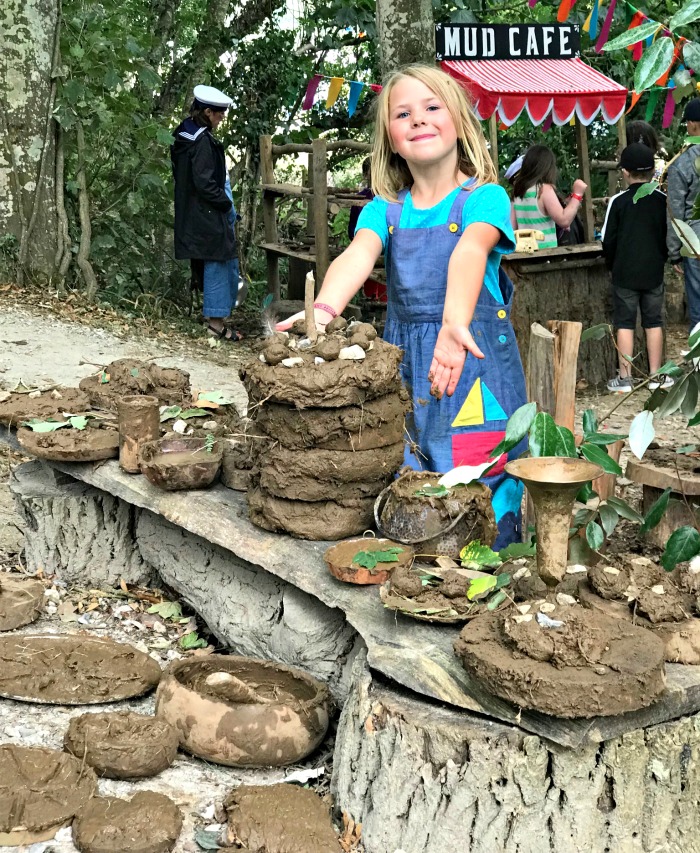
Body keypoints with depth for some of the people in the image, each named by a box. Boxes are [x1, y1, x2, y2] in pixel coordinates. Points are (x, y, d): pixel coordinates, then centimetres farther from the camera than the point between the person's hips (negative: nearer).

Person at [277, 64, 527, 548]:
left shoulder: (485, 198, -3)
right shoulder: (384, 210, 8)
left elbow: (470, 252, -24)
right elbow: (357, 257, -12)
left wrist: (455, 324, -44)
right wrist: (323, 310, -34)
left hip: (474, 365, -3)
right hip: (404, 367, 4)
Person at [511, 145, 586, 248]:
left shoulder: (518, 191, 9)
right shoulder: (544, 189, -11)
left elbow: (512, 226, 12)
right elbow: (564, 221, -16)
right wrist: (577, 194, -9)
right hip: (545, 251, -7)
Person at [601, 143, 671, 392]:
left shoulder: (618, 201, -8)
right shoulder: (662, 200, -2)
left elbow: (608, 240, -4)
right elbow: (670, 237, 4)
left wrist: (612, 264, 12)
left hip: (625, 272, -2)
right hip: (654, 271, 2)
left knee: (625, 323, 3)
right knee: (654, 322, 10)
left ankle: (625, 378, 3)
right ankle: (656, 376, 13)